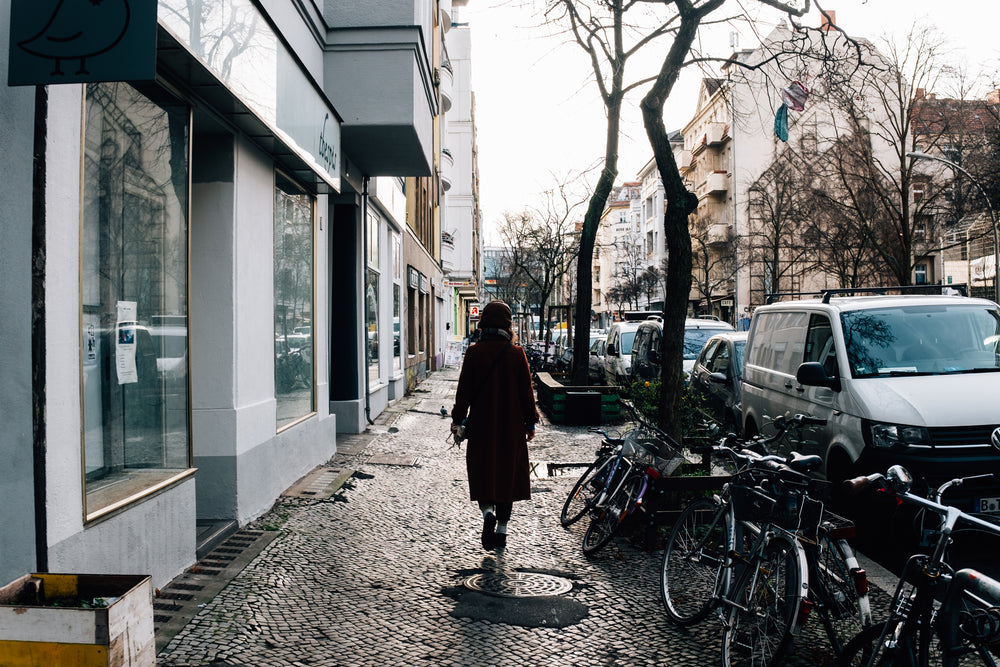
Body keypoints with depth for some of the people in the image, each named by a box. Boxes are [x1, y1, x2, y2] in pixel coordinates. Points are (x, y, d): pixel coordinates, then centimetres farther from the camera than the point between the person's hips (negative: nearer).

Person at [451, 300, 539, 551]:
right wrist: (530, 423, 9)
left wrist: (457, 419, 8)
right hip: (511, 426, 1)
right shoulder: (517, 353, -4)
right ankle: (501, 530, 15)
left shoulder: (474, 352, -5)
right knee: (508, 473, 10)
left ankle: (487, 512, -16)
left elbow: (464, 389, -2)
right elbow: (527, 391, 0)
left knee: (482, 473, 10)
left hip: (481, 424, -1)